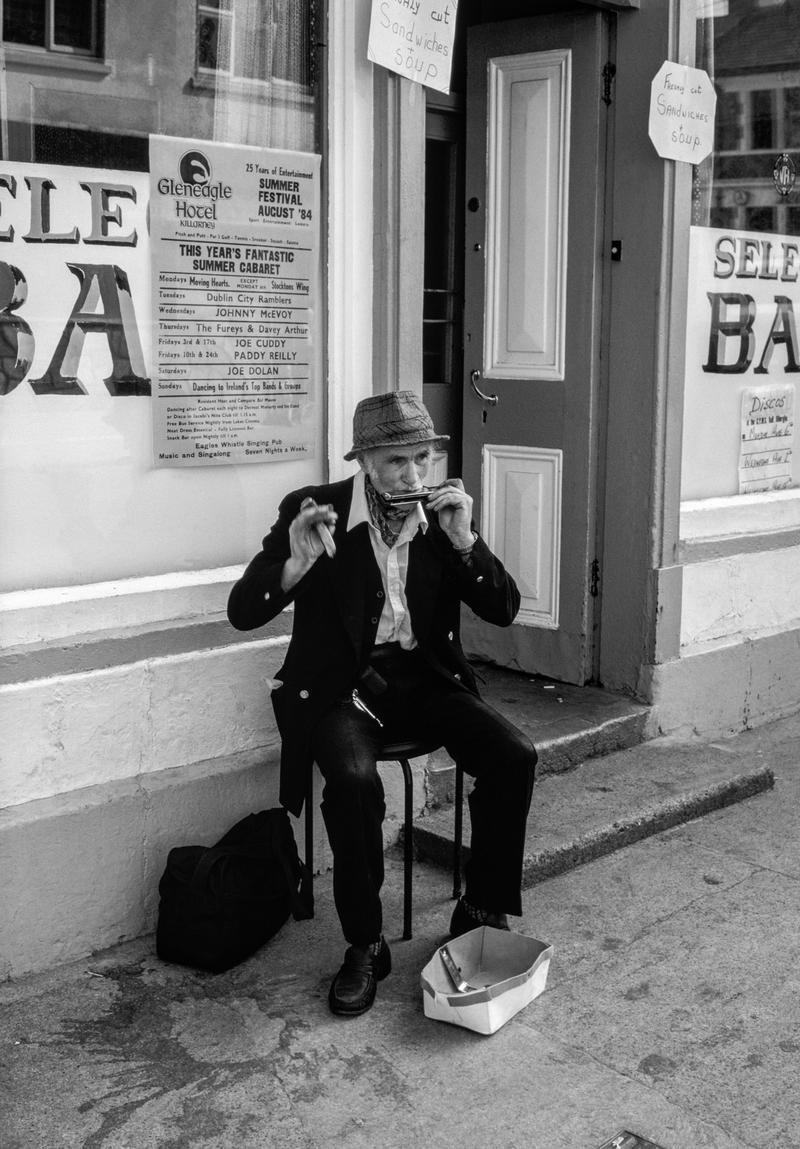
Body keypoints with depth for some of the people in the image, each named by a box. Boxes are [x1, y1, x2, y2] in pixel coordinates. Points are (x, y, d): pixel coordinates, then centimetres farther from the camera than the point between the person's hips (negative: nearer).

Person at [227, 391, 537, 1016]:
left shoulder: (444, 510, 2)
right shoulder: (312, 509, -7)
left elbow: (504, 610, -2)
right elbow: (243, 611, -10)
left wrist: (464, 540, -18)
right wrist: (297, 564, -30)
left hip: (425, 677, 3)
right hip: (343, 685, -3)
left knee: (515, 756, -19)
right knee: (354, 780, -32)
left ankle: (481, 913, 2)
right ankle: (365, 946, -11)